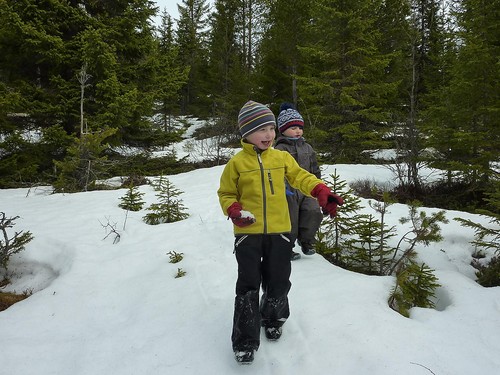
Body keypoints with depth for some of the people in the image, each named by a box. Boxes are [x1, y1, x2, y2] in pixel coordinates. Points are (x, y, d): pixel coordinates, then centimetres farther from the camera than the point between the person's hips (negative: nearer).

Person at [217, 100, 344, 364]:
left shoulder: (282, 157, 4)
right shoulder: (236, 163, -3)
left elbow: (301, 177, 2)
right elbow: (225, 194, 4)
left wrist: (322, 192, -15)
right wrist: (234, 211, -16)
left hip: (278, 231, 3)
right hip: (248, 232, -2)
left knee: (278, 281, 12)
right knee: (248, 285, -2)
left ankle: (273, 318, 41)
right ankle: (245, 341, 10)